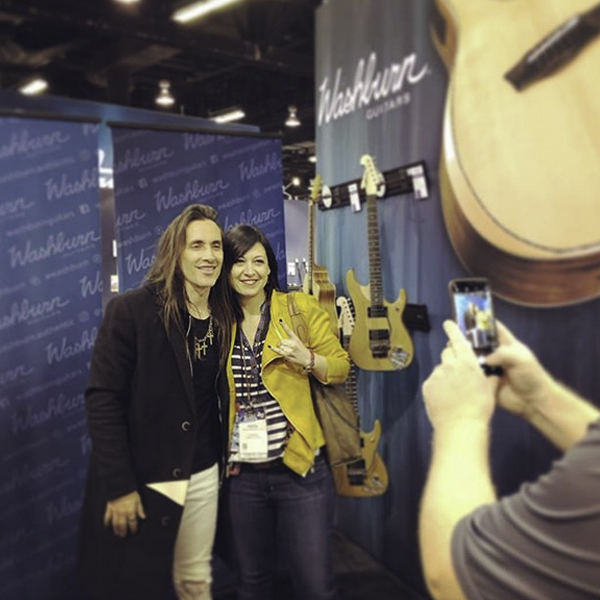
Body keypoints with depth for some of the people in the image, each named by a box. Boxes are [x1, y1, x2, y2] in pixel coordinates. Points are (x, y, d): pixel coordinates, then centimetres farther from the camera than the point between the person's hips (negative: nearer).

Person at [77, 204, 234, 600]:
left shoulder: (224, 318, 2)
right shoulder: (131, 310, -15)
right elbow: (103, 400, -16)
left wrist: (229, 458, 8)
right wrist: (118, 486, -18)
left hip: (202, 474, 5)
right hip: (138, 476, -4)